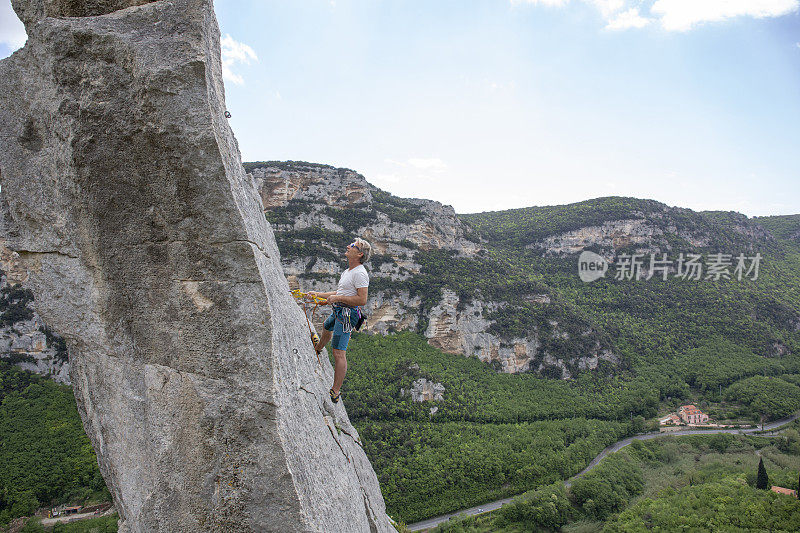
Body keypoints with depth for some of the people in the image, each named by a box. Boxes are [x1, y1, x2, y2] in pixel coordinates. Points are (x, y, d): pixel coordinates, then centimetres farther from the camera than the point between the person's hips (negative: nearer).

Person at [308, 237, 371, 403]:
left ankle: (335, 392, -9)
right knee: (326, 327, 40)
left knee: (339, 353, -13)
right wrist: (318, 294, 24)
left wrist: (338, 298, -20)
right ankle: (318, 348, 73)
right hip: (338, 312, 11)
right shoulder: (347, 272, 14)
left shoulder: (360, 274, -19)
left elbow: (362, 300, -26)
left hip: (347, 315, -11)